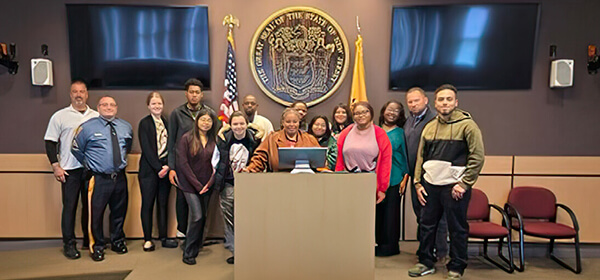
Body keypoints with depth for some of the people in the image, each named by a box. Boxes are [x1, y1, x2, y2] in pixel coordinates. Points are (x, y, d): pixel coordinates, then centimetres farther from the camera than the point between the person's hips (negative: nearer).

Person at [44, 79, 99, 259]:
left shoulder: (96, 117, 9)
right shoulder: (60, 116, 2)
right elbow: (50, 142, 2)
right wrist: (55, 166, -5)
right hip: (69, 170, -2)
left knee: (90, 205, 10)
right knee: (69, 206, 2)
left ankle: (89, 240, 22)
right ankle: (69, 244, 13)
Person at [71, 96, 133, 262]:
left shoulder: (126, 127, 8)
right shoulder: (88, 127, -4)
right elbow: (76, 149, 7)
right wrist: (89, 165, 8)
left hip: (120, 178, 4)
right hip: (98, 179, -4)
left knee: (119, 211, 14)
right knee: (96, 213, 0)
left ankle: (117, 242, 34)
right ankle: (97, 247, 20)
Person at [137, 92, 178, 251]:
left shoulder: (166, 123, 11)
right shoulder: (144, 123, -3)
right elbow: (146, 149, -9)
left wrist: (167, 166, -6)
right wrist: (158, 168, -13)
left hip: (165, 169, 4)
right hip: (149, 170, -4)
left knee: (163, 204, 9)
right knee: (147, 204, 4)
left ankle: (163, 237, 17)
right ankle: (147, 239, 13)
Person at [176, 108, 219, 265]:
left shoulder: (214, 140, 6)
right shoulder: (186, 138, -5)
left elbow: (216, 163, 7)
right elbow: (183, 163, -9)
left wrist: (210, 183, -6)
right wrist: (197, 185, -11)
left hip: (206, 186, 4)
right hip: (190, 184, -4)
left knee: (203, 217, 8)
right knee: (197, 216, -11)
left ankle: (195, 249, 27)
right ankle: (188, 253, 6)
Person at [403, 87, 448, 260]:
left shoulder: (434, 119, -13)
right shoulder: (409, 121, 14)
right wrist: (407, 172, 15)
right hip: (415, 175, 8)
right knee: (420, 213, 17)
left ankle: (440, 253, 15)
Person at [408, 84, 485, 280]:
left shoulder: (467, 124, -4)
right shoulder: (429, 127, 11)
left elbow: (477, 157, -8)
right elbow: (420, 157, 15)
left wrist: (464, 184, -11)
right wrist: (418, 183, 8)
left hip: (454, 185, -5)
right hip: (430, 185, 5)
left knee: (457, 229, 5)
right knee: (427, 225, 12)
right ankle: (426, 262, 28)